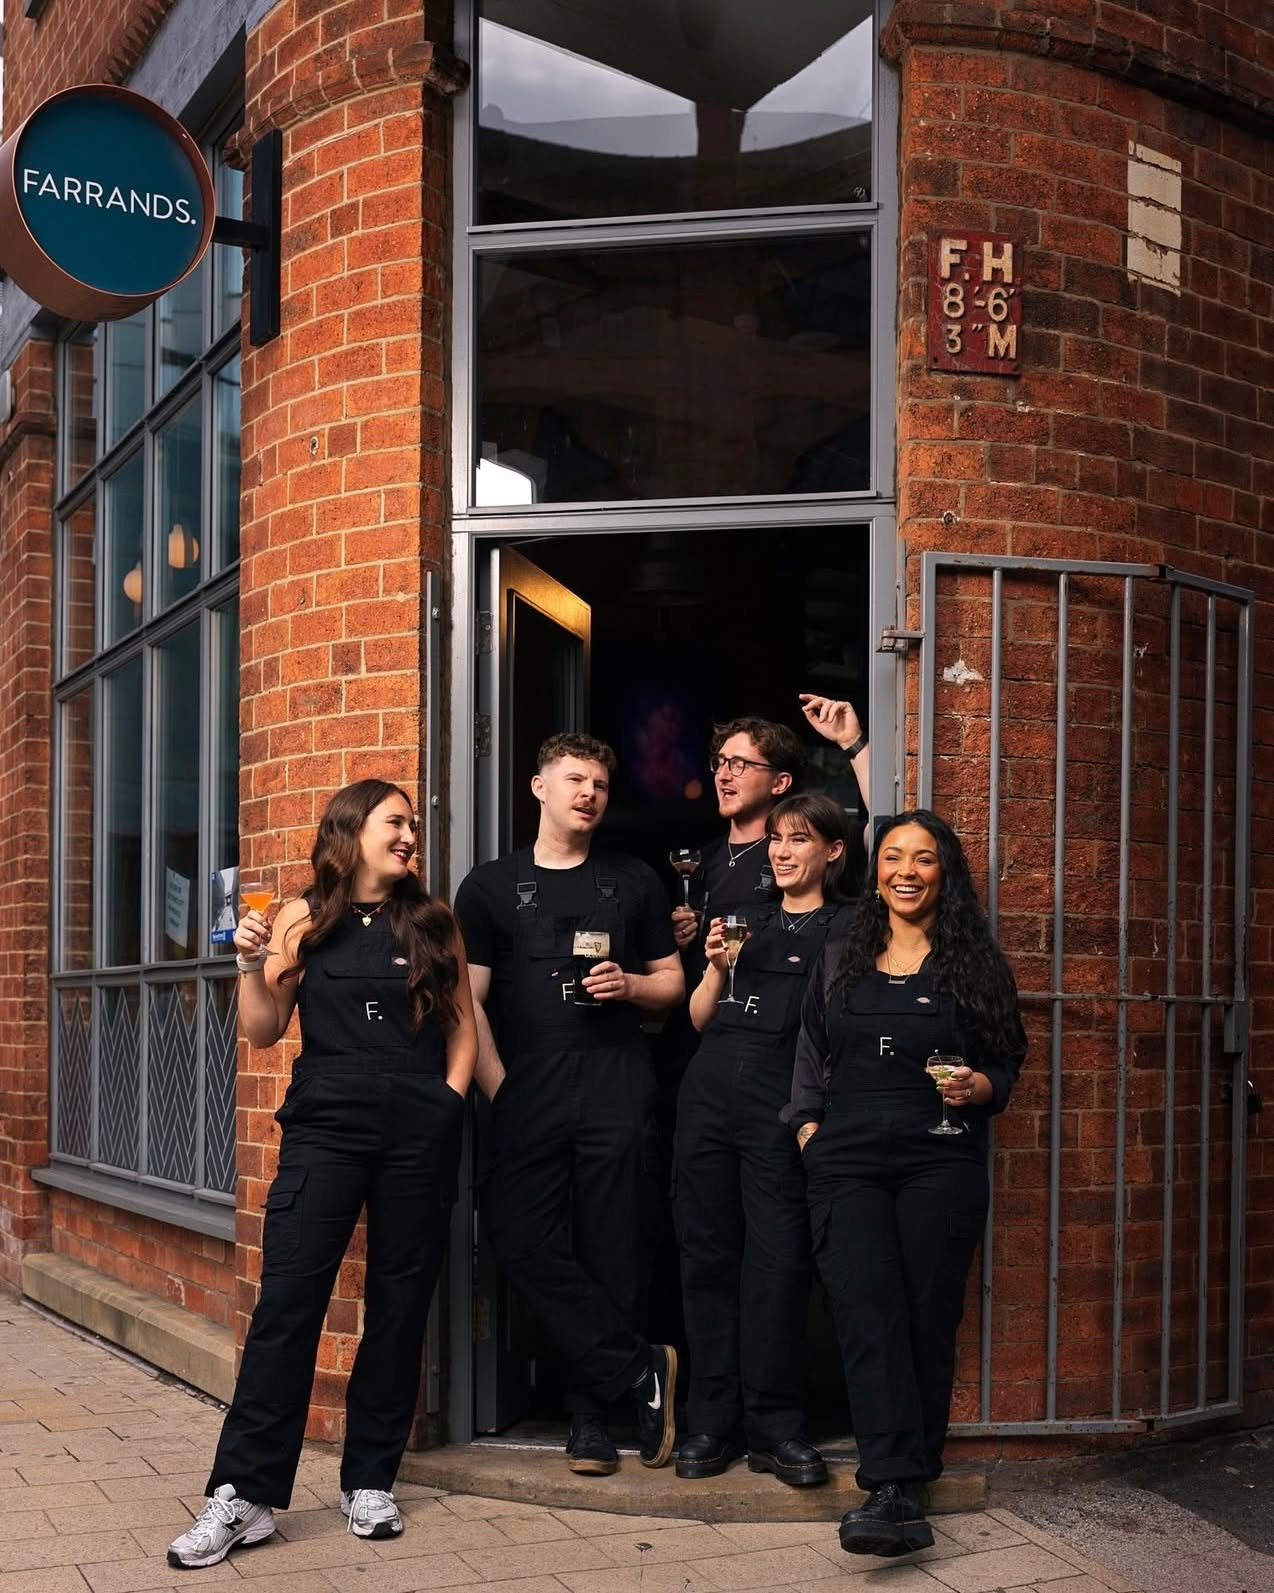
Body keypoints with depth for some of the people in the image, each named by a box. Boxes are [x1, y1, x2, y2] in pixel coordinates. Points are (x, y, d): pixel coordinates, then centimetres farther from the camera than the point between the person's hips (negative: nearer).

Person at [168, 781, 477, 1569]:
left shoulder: (433, 921, 8)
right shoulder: (303, 921, 4)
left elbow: (462, 1024, 11)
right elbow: (264, 1031, 4)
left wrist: (450, 1098, -1)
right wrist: (251, 964, -12)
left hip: (419, 1133, 2)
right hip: (324, 1126, -2)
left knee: (400, 1301, 6)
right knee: (287, 1299, -8)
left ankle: (370, 1481, 17)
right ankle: (245, 1495, -4)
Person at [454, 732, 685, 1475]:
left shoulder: (635, 881, 15)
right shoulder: (492, 885, 10)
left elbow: (672, 982, 17)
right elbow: (468, 997, 5)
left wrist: (629, 985, -5)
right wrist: (499, 1087, -6)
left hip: (617, 1090, 0)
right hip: (528, 1096, 0)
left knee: (612, 1255, -2)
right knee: (526, 1241, -11)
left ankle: (591, 1413, 11)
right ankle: (643, 1369, -1)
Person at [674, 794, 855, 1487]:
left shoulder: (846, 928, 5)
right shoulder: (749, 920, 21)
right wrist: (716, 966, 2)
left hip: (783, 1103, -5)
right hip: (709, 1093, 5)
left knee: (777, 1260, -7)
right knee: (707, 1253, 4)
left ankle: (774, 1426, 2)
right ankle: (712, 1419, 12)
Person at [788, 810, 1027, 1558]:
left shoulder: (974, 962, 7)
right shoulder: (840, 963, 14)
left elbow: (1008, 1065, 8)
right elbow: (810, 1062, 17)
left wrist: (976, 1086, -12)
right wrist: (810, 1131, 6)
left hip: (941, 1162, -1)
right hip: (849, 1162, 1)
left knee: (928, 1318, -2)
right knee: (869, 1318, -12)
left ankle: (900, 1485, 6)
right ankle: (900, 1492, -17)